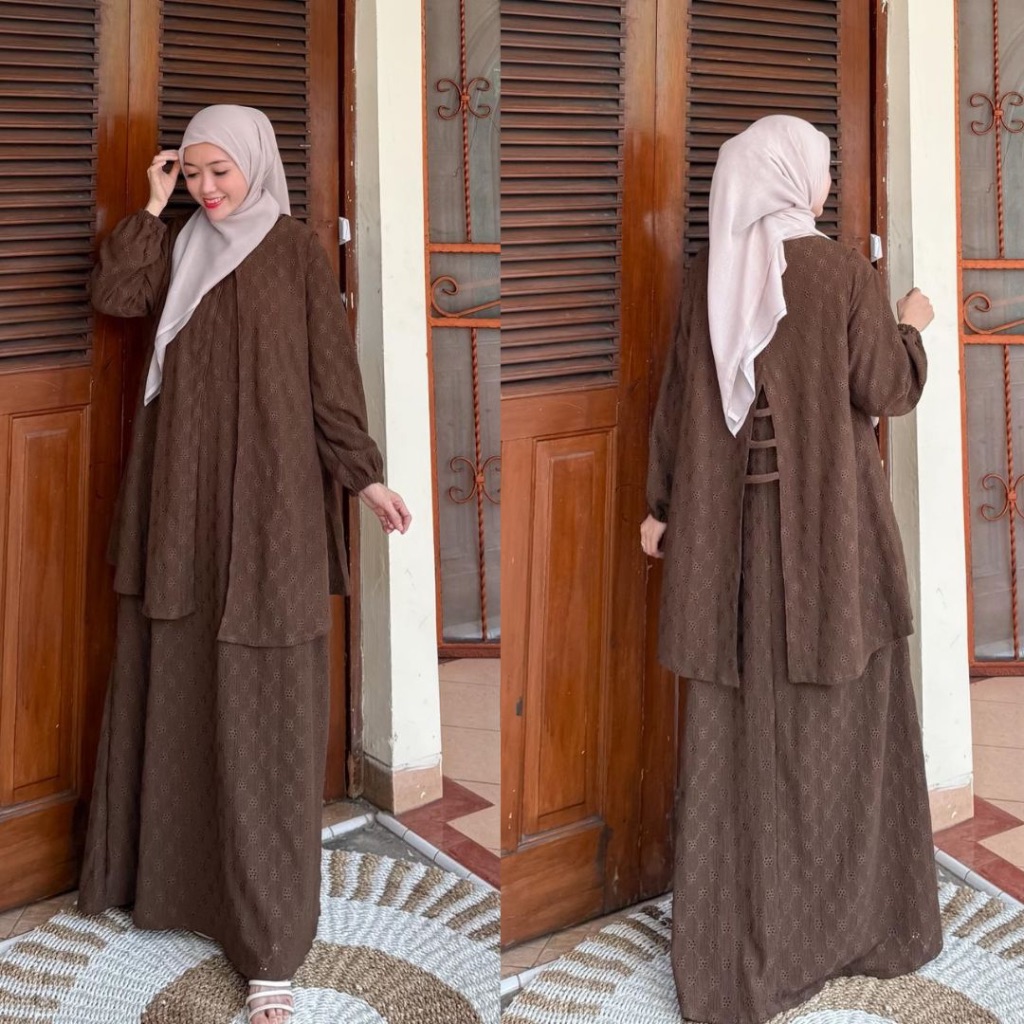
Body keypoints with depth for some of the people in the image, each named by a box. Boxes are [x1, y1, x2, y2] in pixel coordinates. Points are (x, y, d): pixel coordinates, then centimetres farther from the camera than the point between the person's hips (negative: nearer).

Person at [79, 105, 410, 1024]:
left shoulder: (296, 251, 0)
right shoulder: (179, 250, 13)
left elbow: (330, 370, -3)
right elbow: (113, 295, -4)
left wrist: (364, 473, -10)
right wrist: (152, 205, -2)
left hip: (264, 499, -5)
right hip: (181, 497, 5)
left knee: (261, 707, -5)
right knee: (174, 686, 12)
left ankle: (270, 942, 1)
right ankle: (170, 867, 31)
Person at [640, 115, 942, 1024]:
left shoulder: (709, 276, 3)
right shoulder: (843, 273, -10)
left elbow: (678, 395, 5)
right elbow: (888, 392, -7)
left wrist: (663, 503, 14)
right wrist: (912, 327, 12)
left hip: (729, 525, 4)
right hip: (829, 525, -4)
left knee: (736, 727, 10)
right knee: (841, 719, 9)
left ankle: (732, 941, 19)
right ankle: (857, 926, 22)